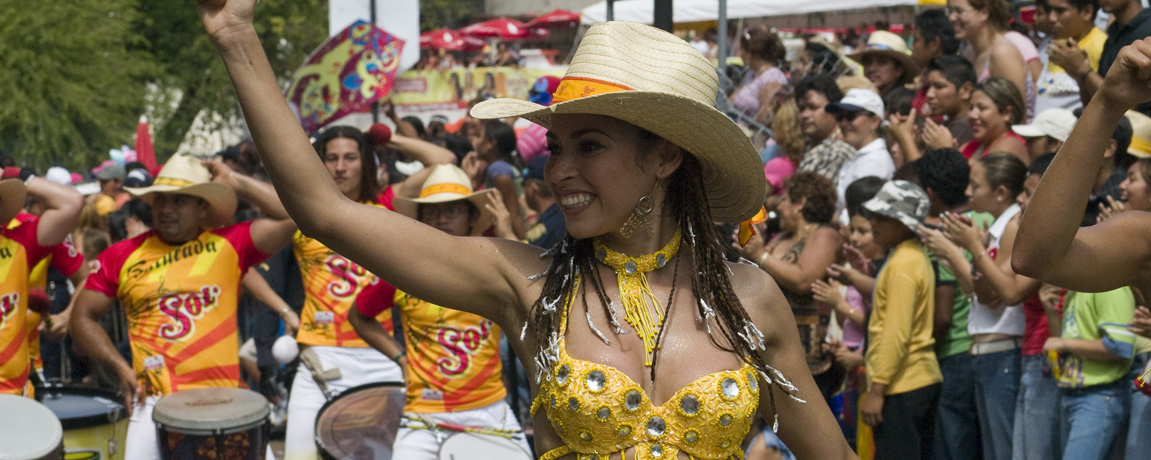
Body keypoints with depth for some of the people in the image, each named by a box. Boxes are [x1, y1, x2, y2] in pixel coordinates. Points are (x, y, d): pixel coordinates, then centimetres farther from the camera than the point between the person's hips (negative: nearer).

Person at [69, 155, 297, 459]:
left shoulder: (229, 245, 4)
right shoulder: (123, 256, 8)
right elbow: (83, 318, 14)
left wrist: (238, 183, 0)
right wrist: (120, 366, 2)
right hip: (154, 403, 0)